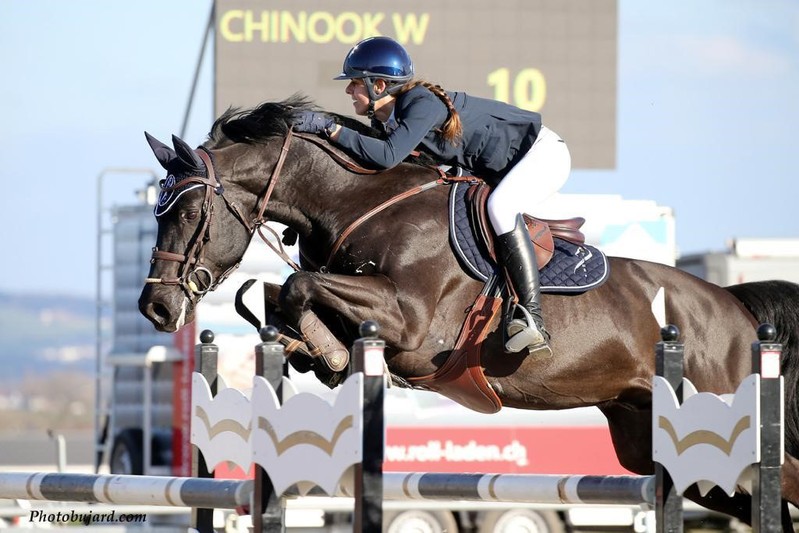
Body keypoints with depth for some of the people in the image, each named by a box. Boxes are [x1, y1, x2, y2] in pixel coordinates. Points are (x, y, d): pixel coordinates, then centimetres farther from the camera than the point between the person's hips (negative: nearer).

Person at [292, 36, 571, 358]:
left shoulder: (423, 105, -30)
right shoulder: (387, 118, -2)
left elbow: (387, 156, -42)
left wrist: (330, 128, -39)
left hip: (543, 153, -10)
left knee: (500, 207, -33)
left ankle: (532, 318, -37)